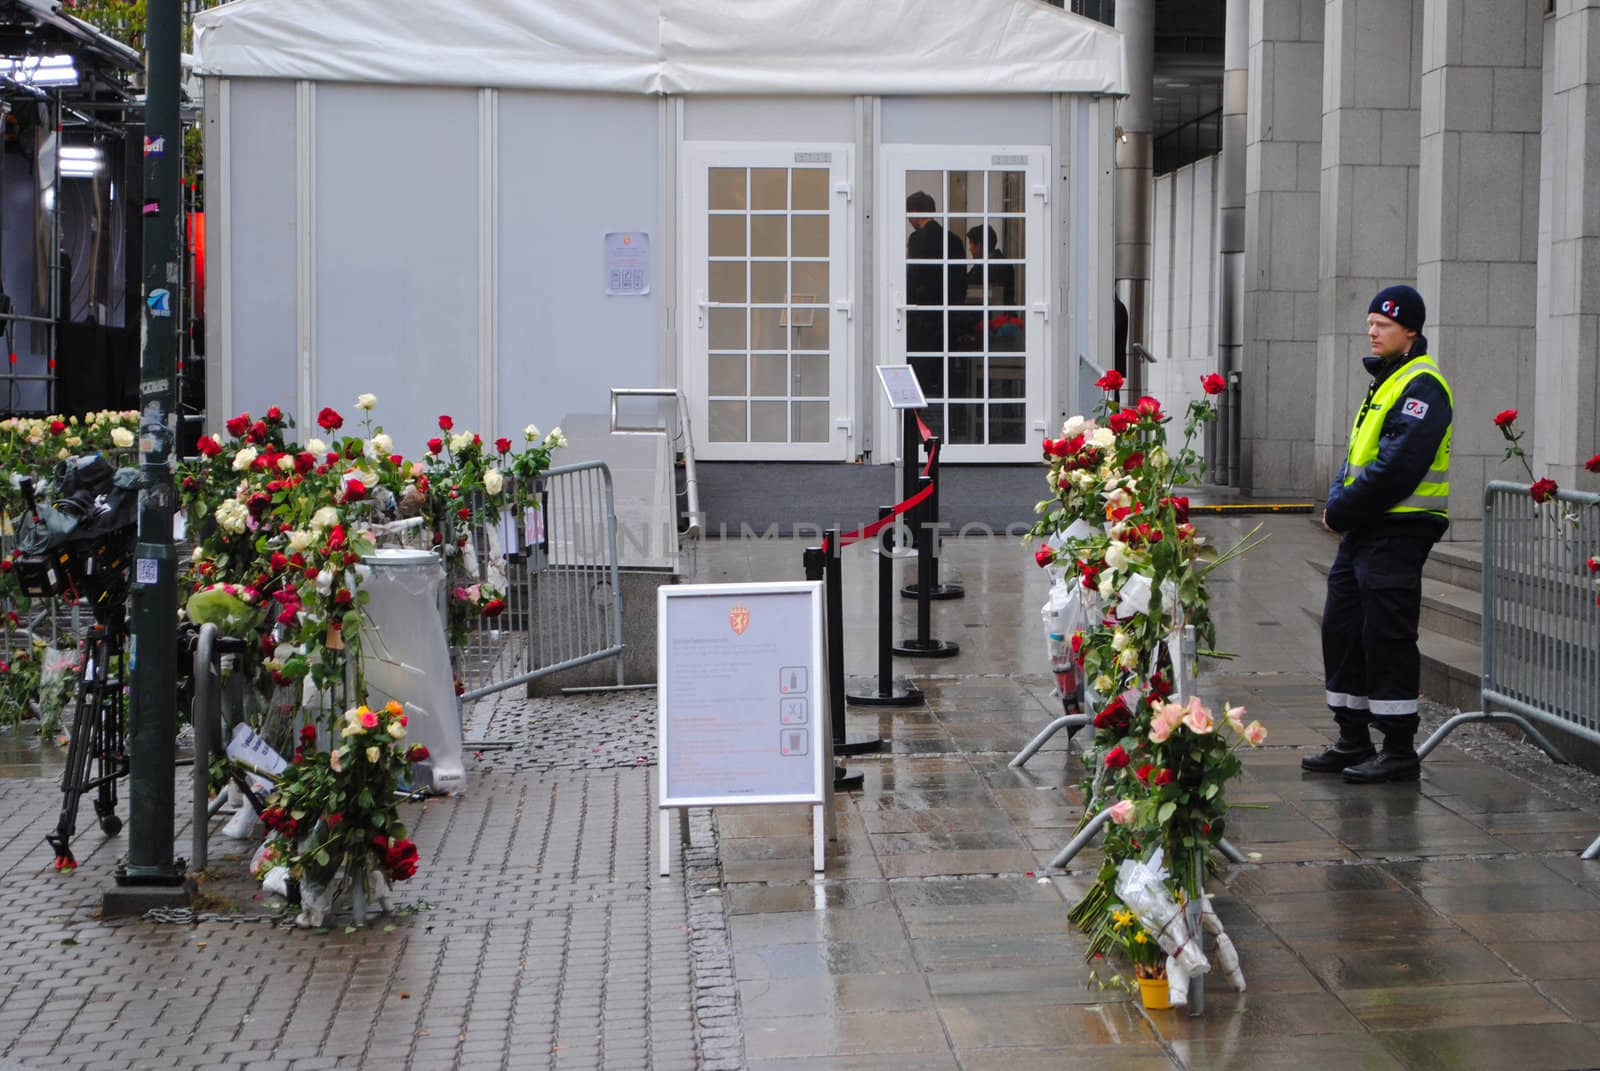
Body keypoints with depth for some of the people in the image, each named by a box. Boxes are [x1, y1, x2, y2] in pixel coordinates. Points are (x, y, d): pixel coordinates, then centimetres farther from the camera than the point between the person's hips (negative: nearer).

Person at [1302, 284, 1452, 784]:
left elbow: (1397, 467, -22)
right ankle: (1353, 741, 19)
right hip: (1364, 531, 10)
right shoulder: (1385, 381, 19)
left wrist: (1343, 510, -14)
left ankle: (1400, 751, 2)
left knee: (1387, 638, -6)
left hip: (1397, 532, -10)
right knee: (1341, 628, 11)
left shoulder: (1422, 385, -13)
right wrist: (1337, 500, 3)